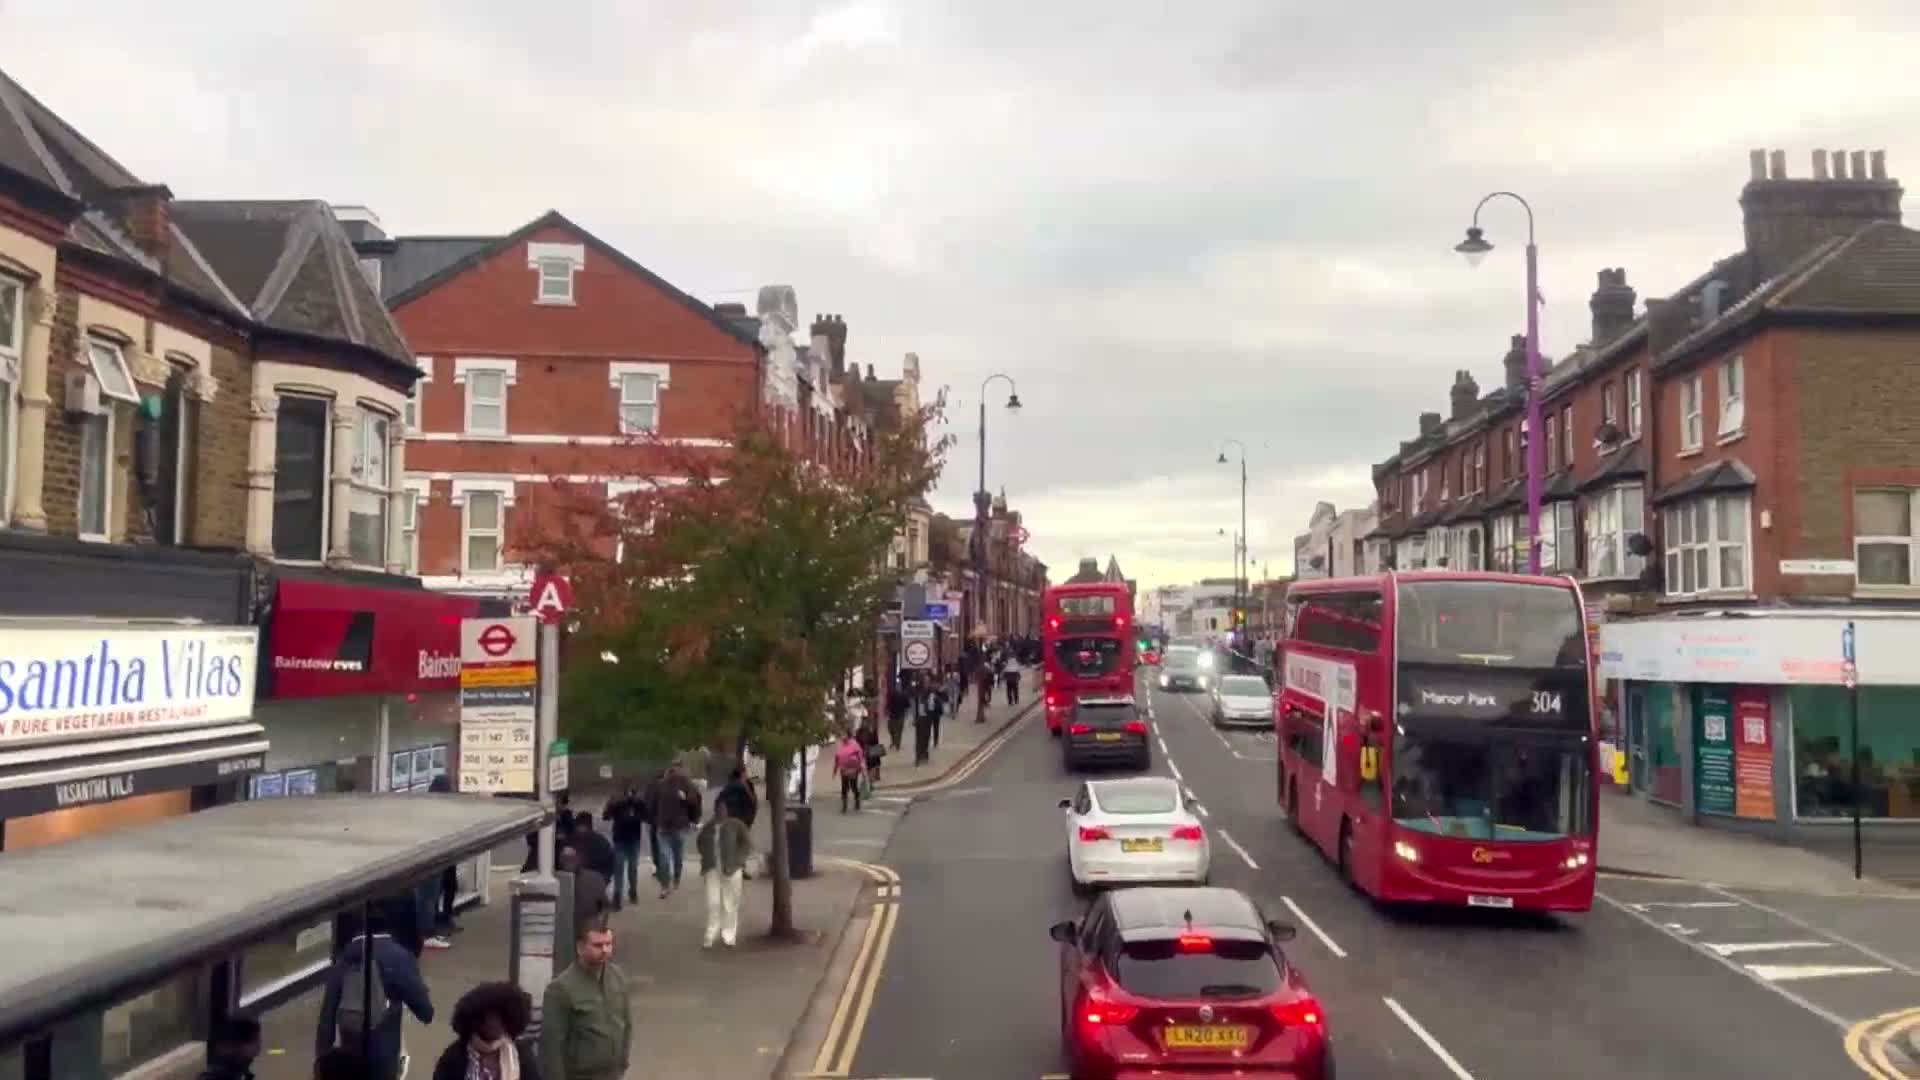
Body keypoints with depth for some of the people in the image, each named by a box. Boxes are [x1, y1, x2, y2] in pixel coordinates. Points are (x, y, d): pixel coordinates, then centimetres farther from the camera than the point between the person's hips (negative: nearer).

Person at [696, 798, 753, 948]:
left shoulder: (736, 824, -4)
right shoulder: (708, 827, 8)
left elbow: (748, 844, -5)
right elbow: (700, 842, 25)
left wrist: (736, 861, -11)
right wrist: (706, 860, 12)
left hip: (731, 870, -3)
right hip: (712, 869, 3)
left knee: (730, 904, 1)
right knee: (713, 903, -1)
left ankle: (729, 936, 12)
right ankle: (710, 936, 8)